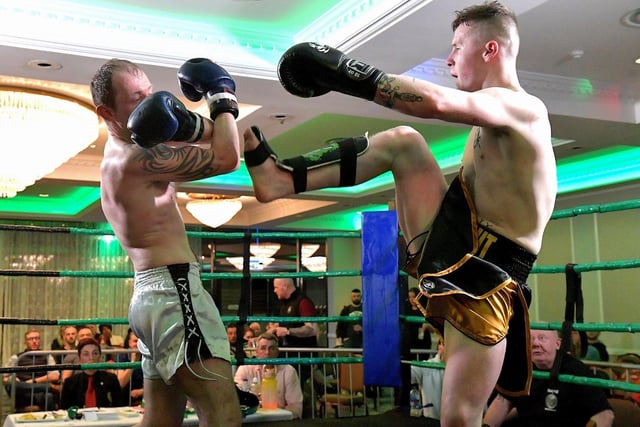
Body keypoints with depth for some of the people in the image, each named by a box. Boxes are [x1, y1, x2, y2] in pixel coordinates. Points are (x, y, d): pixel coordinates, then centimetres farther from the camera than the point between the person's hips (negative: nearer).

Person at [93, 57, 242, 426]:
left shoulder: (121, 153, 19)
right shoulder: (137, 158, -12)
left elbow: (212, 139, 16)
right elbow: (226, 158, -13)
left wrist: (189, 124, -6)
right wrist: (223, 96, 1)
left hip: (152, 293, 11)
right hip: (173, 291, -11)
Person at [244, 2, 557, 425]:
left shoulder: (525, 109, -12)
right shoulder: (492, 116, 19)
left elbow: (437, 103, -31)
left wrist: (352, 74, -25)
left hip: (483, 281, -7)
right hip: (451, 244, 8)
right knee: (403, 141, -8)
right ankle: (280, 176, -12)